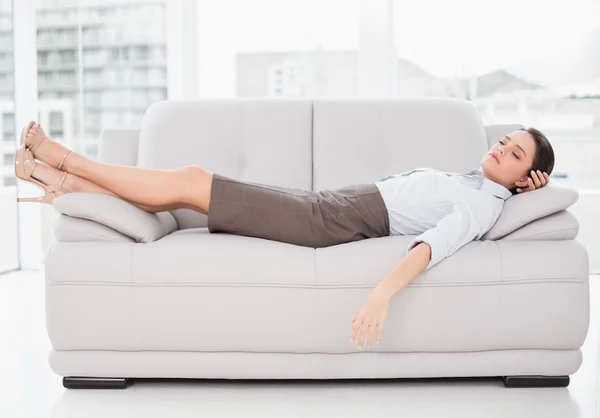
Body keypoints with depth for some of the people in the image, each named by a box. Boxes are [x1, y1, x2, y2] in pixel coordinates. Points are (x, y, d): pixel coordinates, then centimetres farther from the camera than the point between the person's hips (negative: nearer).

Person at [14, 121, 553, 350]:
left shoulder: (483, 204, -8)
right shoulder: (467, 179, 18)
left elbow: (433, 245, -26)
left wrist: (384, 292, -38)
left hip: (327, 223, -8)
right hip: (322, 203, 8)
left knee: (188, 182, -8)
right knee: (189, 179, 3)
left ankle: (64, 160, 7)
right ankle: (65, 182, 12)